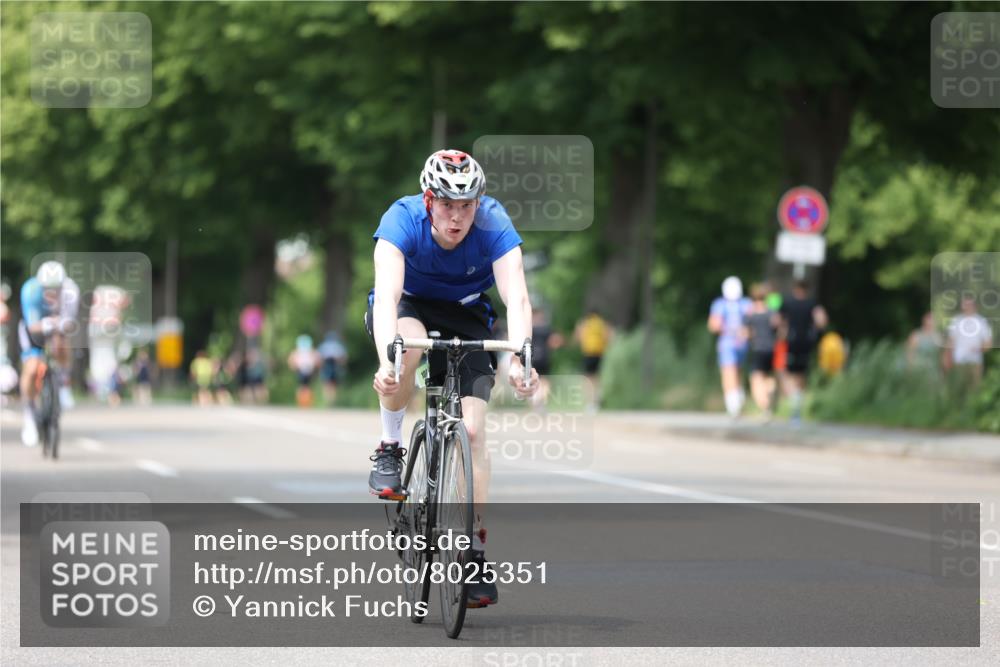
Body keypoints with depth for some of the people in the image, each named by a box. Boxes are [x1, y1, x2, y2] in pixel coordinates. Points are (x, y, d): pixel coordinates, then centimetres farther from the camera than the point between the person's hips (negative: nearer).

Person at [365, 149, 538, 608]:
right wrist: (386, 361, -58)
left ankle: (476, 550, -7)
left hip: (466, 316, 1)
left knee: (472, 429, -16)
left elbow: (517, 298, -38)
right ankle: (389, 450, -14)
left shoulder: (494, 226, -27)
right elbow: (387, 294, -41)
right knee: (410, 344, -38)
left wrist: (519, 360, -56)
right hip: (409, 308, -1)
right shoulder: (403, 220, -29)